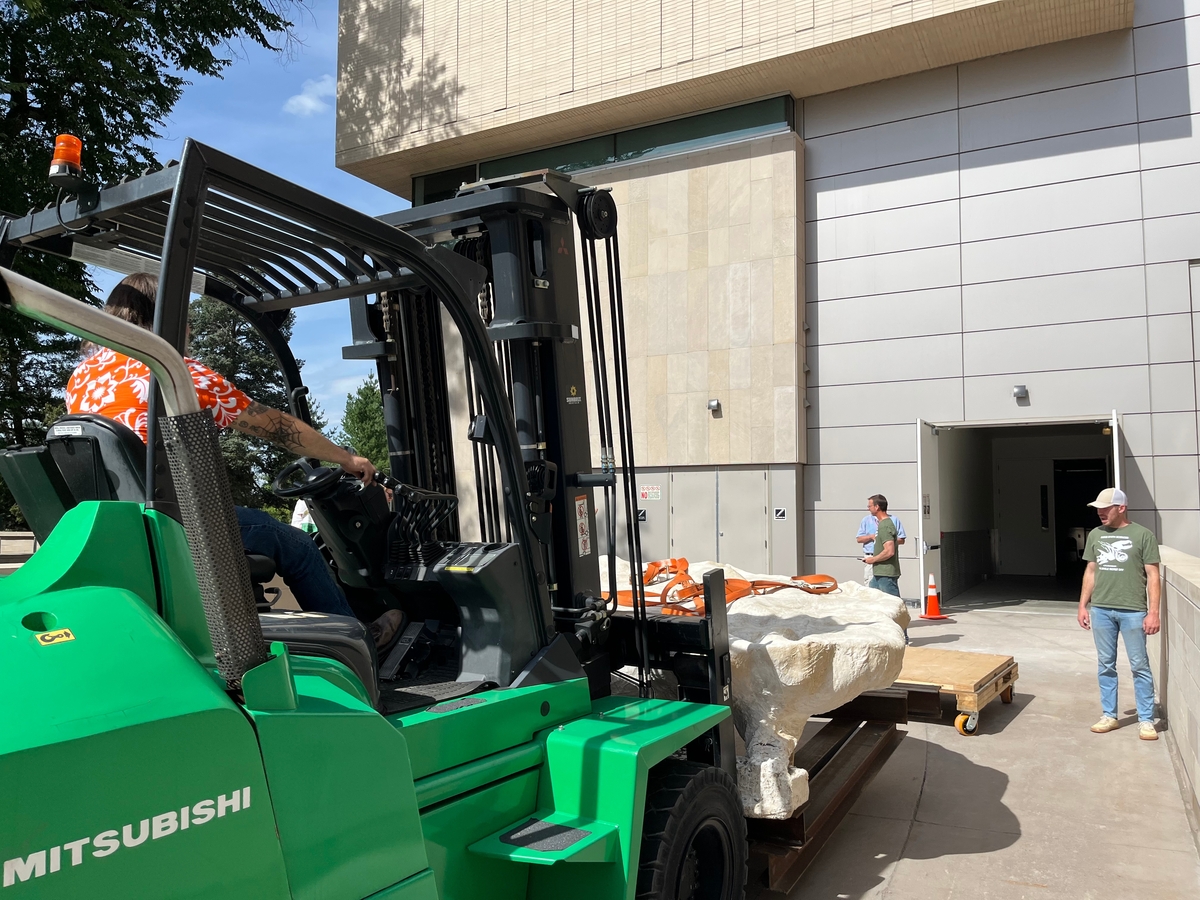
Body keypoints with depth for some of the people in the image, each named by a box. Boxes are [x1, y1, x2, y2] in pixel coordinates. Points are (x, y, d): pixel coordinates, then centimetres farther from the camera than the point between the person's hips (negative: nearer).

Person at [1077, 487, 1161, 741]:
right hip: (1101, 609, 4)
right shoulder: (1095, 535, 9)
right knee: (1105, 665, 10)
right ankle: (1109, 716, 19)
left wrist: (1153, 612, -10)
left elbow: (1152, 576, -4)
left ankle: (1146, 720, 11)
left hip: (1133, 611, -4)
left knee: (1139, 666, 2)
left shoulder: (1143, 535, -4)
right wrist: (1082, 606, 10)